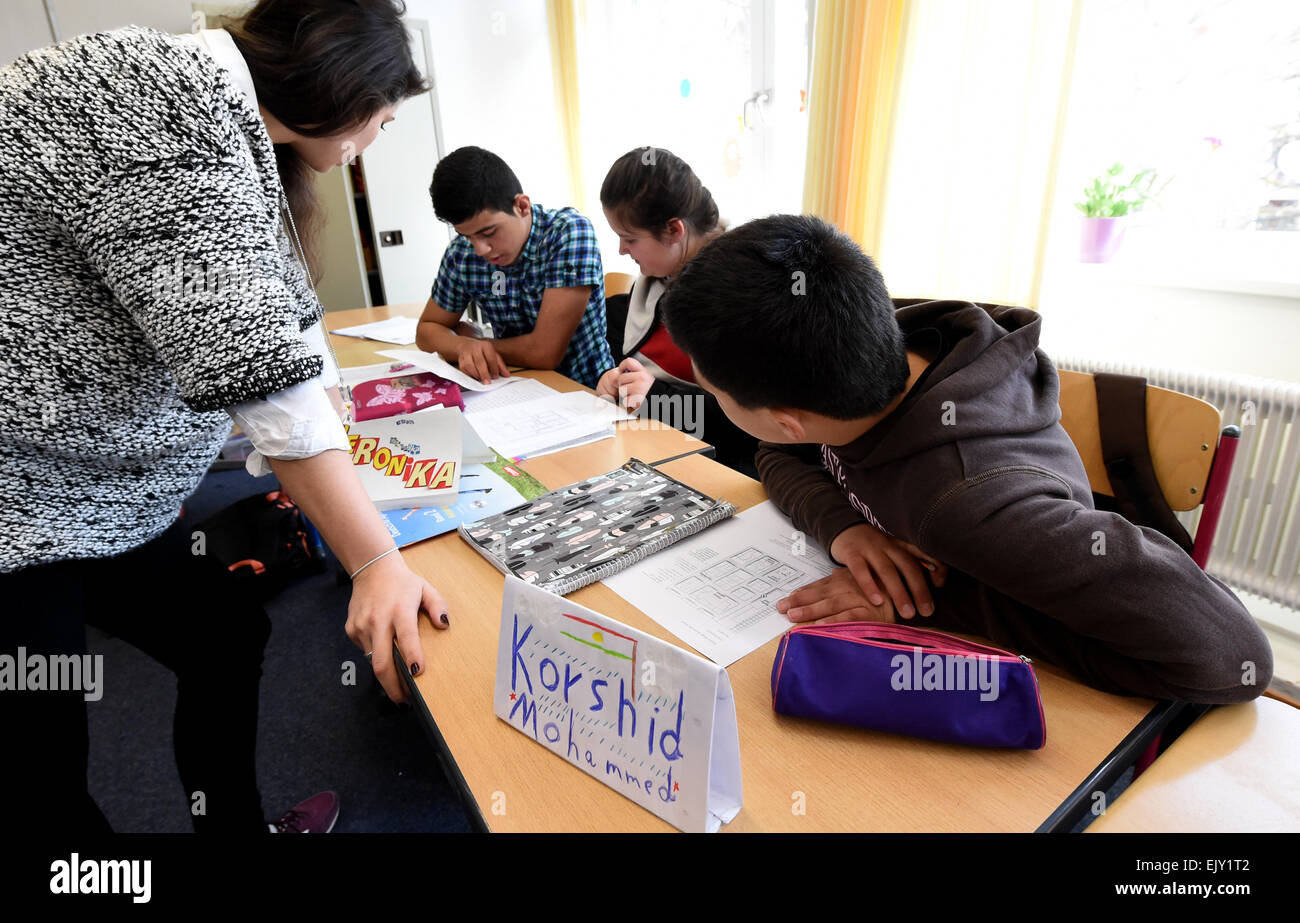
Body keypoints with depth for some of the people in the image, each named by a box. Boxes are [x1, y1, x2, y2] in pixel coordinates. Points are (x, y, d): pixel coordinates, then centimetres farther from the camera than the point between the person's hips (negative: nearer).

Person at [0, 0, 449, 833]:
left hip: (108, 497, 10)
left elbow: (281, 314, 17)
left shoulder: (234, 132, 10)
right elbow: (250, 358, -28)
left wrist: (340, 440, 25)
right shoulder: (163, 90, -20)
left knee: (229, 638, 15)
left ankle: (238, 826, 33)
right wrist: (376, 562, -26)